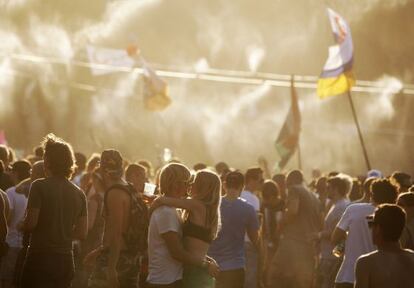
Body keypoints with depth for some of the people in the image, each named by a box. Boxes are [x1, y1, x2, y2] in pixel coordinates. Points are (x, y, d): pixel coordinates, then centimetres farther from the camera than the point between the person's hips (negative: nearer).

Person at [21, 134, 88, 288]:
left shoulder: (39, 186, -9)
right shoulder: (78, 193, 8)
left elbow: (30, 223, -14)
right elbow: (82, 232, 9)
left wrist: (23, 225, 8)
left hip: (40, 257, -6)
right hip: (66, 260, 6)